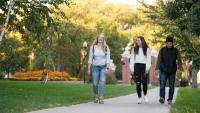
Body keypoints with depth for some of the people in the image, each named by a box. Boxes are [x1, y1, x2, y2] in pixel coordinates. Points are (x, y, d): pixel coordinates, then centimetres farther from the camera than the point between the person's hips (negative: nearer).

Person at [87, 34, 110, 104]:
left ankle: (101, 98, -11)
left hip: (103, 67, -1)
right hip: (95, 66, 1)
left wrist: (107, 68, -6)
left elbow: (108, 58, 3)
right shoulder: (93, 47, 4)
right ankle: (96, 96, 25)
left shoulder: (106, 48, 4)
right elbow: (90, 58, 6)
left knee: (102, 82, -13)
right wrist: (89, 68, 2)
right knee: (95, 83, 2)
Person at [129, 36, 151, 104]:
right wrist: (131, 69, 2)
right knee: (138, 83, -1)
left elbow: (148, 59, 3)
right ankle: (139, 98, 4)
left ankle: (145, 95, 11)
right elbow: (132, 59, 11)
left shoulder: (146, 49, 7)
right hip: (136, 66, 2)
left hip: (144, 66, -2)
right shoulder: (134, 49, 13)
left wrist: (147, 68, -8)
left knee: (144, 82, -14)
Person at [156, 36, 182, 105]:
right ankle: (162, 98, -23)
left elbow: (179, 60, 3)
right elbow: (159, 59, 3)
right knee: (162, 84, -16)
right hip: (163, 71, -1)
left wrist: (180, 67, -9)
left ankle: (170, 99, 13)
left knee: (172, 86, 4)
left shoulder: (176, 51, 5)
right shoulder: (162, 50, 4)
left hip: (172, 71, 1)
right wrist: (157, 68, -5)